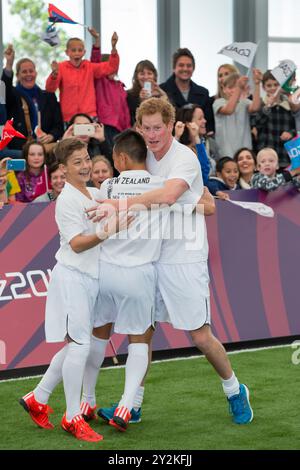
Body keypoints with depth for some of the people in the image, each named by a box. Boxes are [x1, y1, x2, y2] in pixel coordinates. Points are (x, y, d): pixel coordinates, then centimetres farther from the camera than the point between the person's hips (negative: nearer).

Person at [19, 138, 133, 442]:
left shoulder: (95, 194, 12)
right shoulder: (67, 201, -12)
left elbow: (111, 221, 29)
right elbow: (76, 243, -18)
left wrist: (121, 226, 10)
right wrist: (103, 235, -32)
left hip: (90, 279, 9)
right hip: (72, 277, -9)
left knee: (75, 346, 12)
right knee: (79, 345, -9)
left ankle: (37, 399, 25)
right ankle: (72, 418, 0)